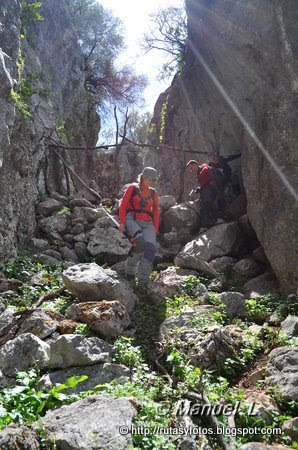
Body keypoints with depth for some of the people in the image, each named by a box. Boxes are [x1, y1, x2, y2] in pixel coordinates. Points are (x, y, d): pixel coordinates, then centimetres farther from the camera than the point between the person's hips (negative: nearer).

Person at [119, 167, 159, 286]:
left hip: (147, 224, 4)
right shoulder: (132, 188, 6)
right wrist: (122, 222, -10)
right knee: (140, 242, -31)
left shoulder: (153, 193, 17)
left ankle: (143, 279, -19)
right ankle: (130, 269, -9)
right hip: (132, 220, -4)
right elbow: (123, 206, 2)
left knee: (151, 247, -21)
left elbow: (155, 212, 20)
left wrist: (155, 230, 10)